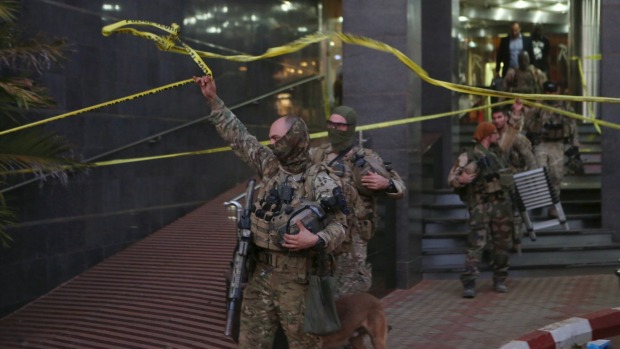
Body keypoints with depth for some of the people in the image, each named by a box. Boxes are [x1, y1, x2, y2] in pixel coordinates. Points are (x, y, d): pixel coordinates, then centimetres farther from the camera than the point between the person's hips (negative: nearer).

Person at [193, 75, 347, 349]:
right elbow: (238, 136, 13)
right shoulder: (269, 165, 8)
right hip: (261, 272, 6)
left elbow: (338, 225, -11)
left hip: (295, 276, -6)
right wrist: (213, 100, 12)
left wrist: (315, 240, -30)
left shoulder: (320, 182, -8)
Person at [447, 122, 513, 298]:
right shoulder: (468, 156, -7)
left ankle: (499, 280, 19)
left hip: (501, 204, 6)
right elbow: (451, 178, -12)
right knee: (476, 244, -12)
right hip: (480, 206, -6)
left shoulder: (497, 153, 15)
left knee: (502, 244, 8)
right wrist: (461, 180, -31)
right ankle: (469, 283, -13)